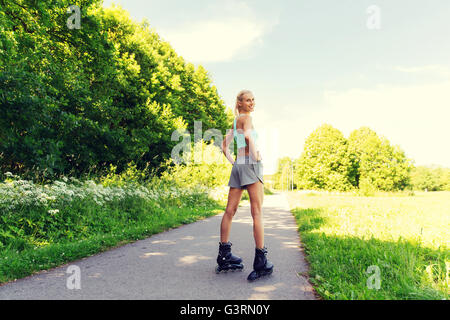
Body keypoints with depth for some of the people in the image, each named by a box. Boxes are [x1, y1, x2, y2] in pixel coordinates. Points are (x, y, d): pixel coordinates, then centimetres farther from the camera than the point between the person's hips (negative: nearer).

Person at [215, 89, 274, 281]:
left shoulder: (235, 123, 23)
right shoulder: (246, 117, -2)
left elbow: (224, 145, 26)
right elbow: (248, 135, -23)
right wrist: (256, 155, -13)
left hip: (238, 166, 9)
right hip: (250, 165, -9)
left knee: (230, 210, 6)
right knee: (257, 212, -11)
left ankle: (224, 257, 13)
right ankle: (261, 262, -12)